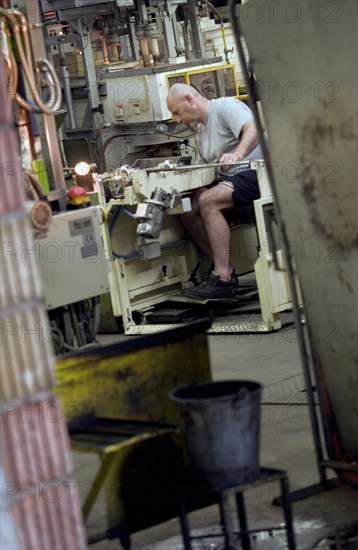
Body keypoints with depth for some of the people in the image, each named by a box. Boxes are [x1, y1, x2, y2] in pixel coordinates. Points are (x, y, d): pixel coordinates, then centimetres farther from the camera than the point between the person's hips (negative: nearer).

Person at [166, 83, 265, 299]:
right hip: (228, 178, 9)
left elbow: (254, 129, -28)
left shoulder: (226, 107, -9)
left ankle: (223, 279, -29)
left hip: (254, 174, -9)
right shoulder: (202, 127, 21)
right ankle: (225, 272, -8)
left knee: (207, 201, -30)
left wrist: (238, 154, -46)